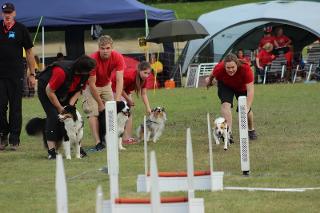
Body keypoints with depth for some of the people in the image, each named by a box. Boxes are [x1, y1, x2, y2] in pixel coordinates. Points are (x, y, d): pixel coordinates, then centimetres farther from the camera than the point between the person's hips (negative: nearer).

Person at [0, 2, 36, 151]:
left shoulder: (21, 29, 3)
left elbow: (29, 52, 6)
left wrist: (32, 74, 2)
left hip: (16, 74, -2)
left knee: (15, 108, 1)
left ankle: (14, 140, 5)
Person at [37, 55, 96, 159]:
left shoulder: (84, 75, -19)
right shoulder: (62, 72, -39)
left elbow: (78, 90, -3)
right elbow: (49, 91, -29)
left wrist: (71, 104, -19)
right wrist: (60, 108, -21)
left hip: (64, 93, 6)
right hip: (46, 88, -6)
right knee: (53, 116, -20)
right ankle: (51, 150, -22)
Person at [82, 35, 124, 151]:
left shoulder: (118, 58, -24)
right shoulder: (93, 60, -33)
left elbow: (119, 80, -26)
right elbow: (92, 84, -27)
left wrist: (117, 100, -37)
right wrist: (100, 103, -23)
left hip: (106, 85, 4)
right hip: (91, 86, -4)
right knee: (93, 112, -16)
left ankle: (106, 139, 6)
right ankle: (98, 142, -23)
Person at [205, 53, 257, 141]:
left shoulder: (246, 69, -42)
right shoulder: (219, 69, -38)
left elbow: (250, 90, -44)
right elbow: (213, 74, -11)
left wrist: (247, 108, -54)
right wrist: (210, 80, 12)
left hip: (242, 87, 0)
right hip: (225, 85, 0)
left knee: (245, 109, 5)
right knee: (226, 104, -25)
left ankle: (251, 130, 37)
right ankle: (228, 133, -30)